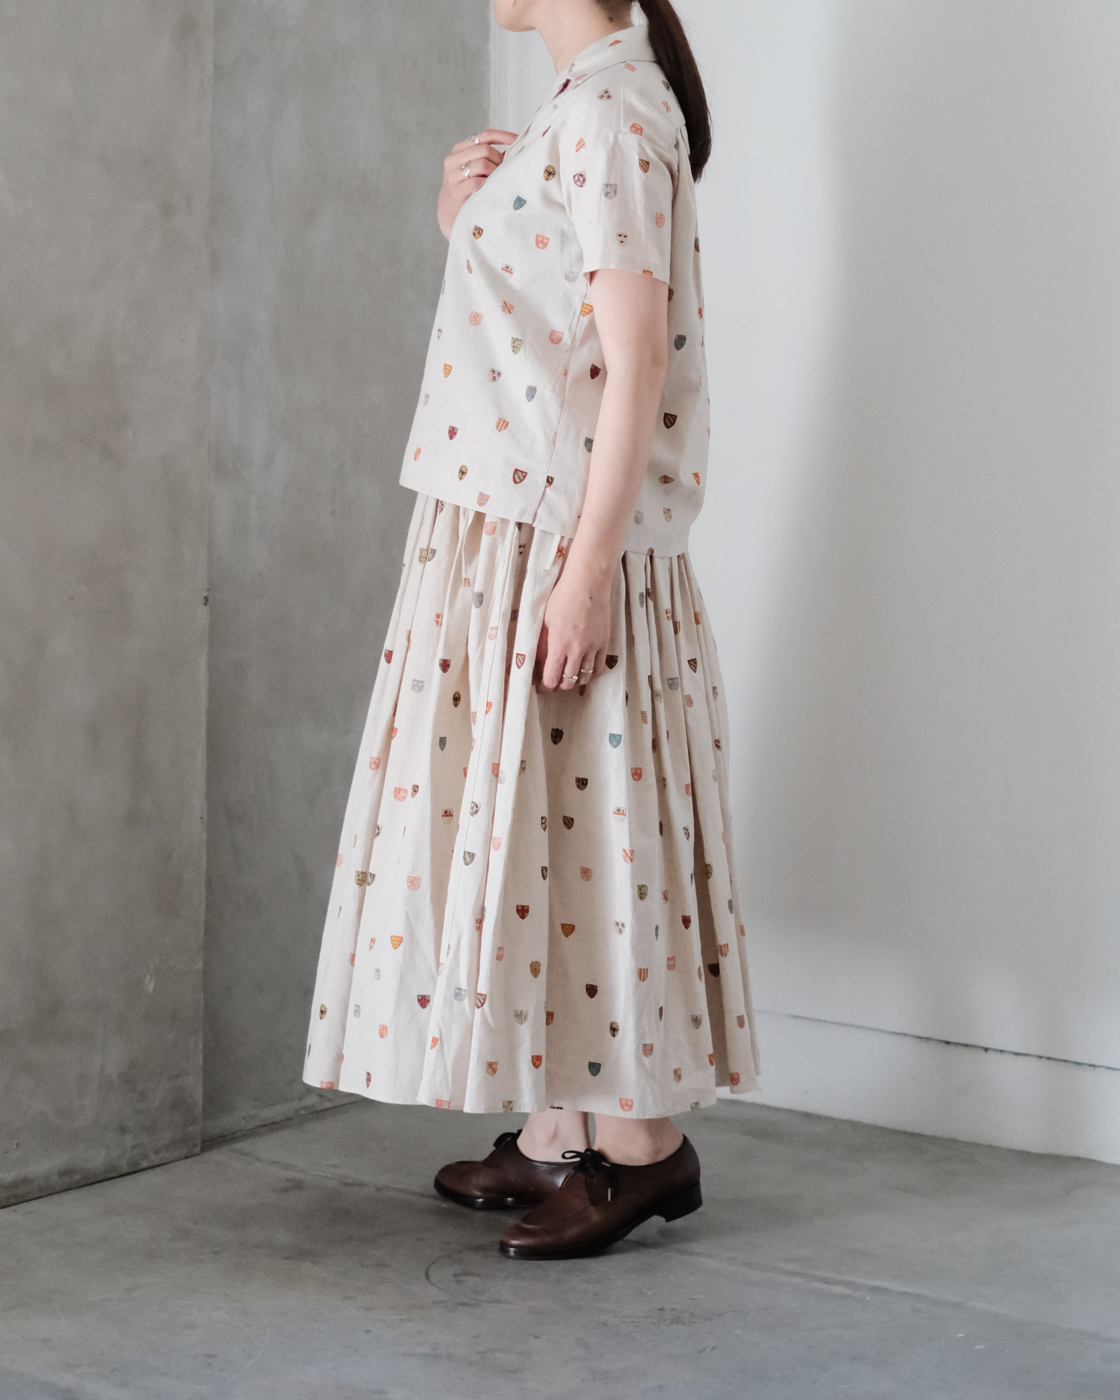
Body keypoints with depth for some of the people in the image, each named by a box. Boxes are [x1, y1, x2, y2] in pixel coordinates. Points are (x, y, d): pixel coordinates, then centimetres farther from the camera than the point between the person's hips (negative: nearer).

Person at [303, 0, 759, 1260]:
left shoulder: (614, 111, -13)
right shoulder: (575, 110, 17)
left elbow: (637, 356, -19)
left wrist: (589, 567, -23)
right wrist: (465, 228, 6)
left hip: (560, 534, -10)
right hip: (500, 528, 10)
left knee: (569, 816, -5)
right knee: (511, 817, 11)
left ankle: (645, 1145, 5)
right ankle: (552, 1137, 18)